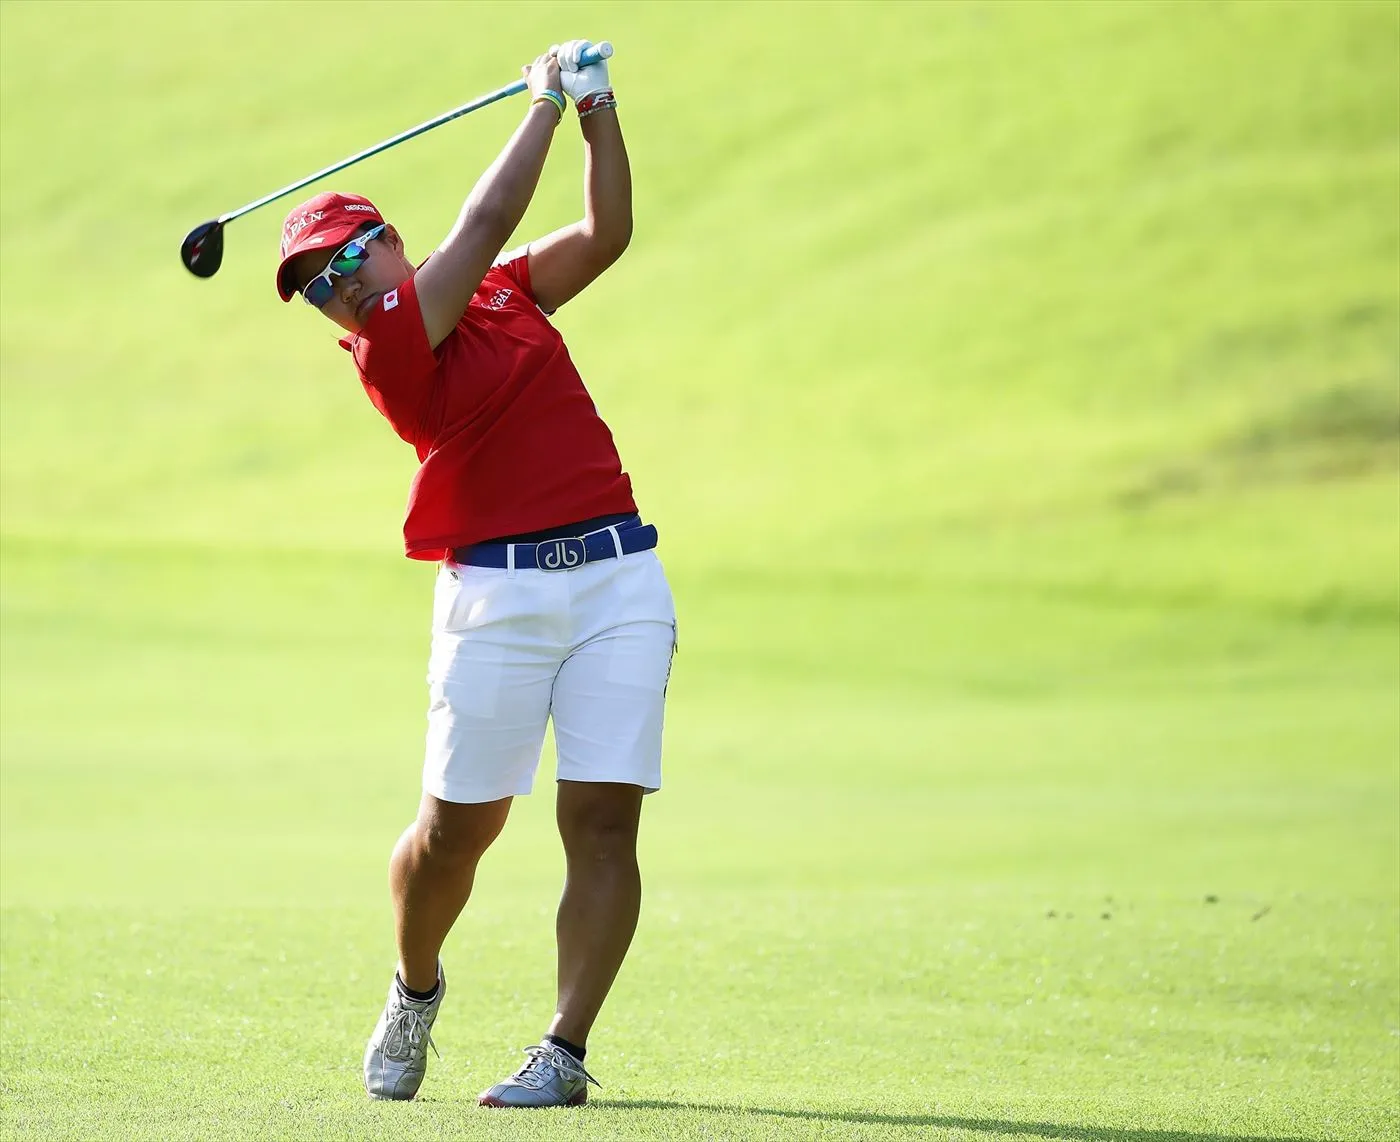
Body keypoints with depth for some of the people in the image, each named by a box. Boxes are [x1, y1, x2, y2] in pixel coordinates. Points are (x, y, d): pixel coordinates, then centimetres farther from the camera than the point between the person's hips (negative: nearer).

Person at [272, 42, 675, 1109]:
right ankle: (416, 992, 29)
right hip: (497, 591, -4)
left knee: (603, 820, -6)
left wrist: (598, 110, 3)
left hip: (620, 577, 4)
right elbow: (487, 222, -8)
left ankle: (565, 1051, -4)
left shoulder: (505, 292, 15)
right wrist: (546, 104, 0)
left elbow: (606, 233, 14)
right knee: (458, 823, -1)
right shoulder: (389, 344, -4)